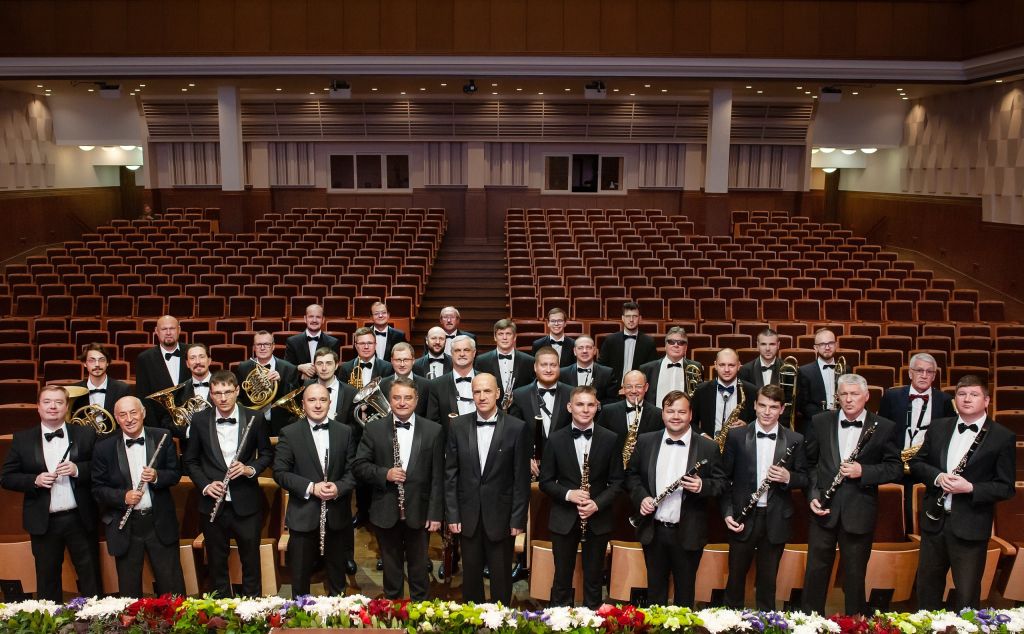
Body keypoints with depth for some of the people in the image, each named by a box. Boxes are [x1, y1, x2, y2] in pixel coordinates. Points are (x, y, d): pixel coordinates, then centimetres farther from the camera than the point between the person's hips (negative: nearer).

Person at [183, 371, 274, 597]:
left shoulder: (255, 418, -4)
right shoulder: (200, 420, -1)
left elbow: (267, 454, 5)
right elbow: (191, 460, 6)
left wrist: (250, 469, -14)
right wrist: (205, 485, -9)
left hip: (246, 503, -1)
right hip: (213, 504, 1)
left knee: (251, 560, 11)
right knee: (217, 563, 13)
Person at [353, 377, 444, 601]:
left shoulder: (433, 430, -3)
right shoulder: (374, 428, 0)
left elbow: (437, 477, -3)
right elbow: (359, 465, 0)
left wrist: (436, 514, -6)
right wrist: (385, 474, -17)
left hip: (418, 513, -1)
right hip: (386, 513, 1)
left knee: (419, 568, 13)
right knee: (391, 568, 16)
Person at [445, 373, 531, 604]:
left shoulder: (517, 428, -8)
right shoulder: (458, 426, 0)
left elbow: (522, 478, -6)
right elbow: (450, 474, 2)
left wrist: (518, 519, -7)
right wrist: (452, 514, -1)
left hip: (501, 516, -2)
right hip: (468, 515, 2)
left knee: (501, 577, 10)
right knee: (470, 575, 14)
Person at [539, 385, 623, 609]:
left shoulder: (610, 439, -2)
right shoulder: (555, 439, -3)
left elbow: (617, 481, 1)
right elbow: (545, 481, 0)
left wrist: (597, 504, -14)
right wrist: (568, 494, -17)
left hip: (598, 519, 0)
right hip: (563, 519, 0)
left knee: (594, 578, 12)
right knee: (562, 577, 11)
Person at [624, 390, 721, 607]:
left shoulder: (708, 447, -4)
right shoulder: (645, 442, 2)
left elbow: (721, 484, -2)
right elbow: (631, 474, 9)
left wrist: (702, 486, -21)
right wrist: (641, 497, -8)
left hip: (688, 534, -2)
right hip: (653, 531, 2)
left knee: (685, 591, 14)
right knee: (655, 589, 17)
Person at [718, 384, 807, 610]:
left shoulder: (795, 440, 0)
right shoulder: (736, 436, -3)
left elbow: (804, 478, 6)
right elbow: (723, 477, 1)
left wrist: (788, 477, -16)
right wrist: (727, 512, -7)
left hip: (776, 521, 1)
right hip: (742, 518, 0)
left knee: (768, 580, 13)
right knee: (736, 577, 11)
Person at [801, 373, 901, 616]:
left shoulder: (884, 427, -1)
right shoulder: (819, 422, 3)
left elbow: (895, 468, -2)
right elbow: (809, 463, 6)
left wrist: (863, 471, -17)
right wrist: (812, 495, -5)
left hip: (859, 512, -1)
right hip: (824, 508, 1)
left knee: (855, 576, 11)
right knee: (815, 572, 10)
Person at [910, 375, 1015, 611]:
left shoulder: (1003, 437, -5)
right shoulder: (938, 427, 7)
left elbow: (1006, 488, -7)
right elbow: (916, 463, 9)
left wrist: (971, 488, -22)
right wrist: (937, 476, -11)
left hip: (970, 527, -4)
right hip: (934, 521, 4)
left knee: (967, 596, 7)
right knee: (927, 587, 18)